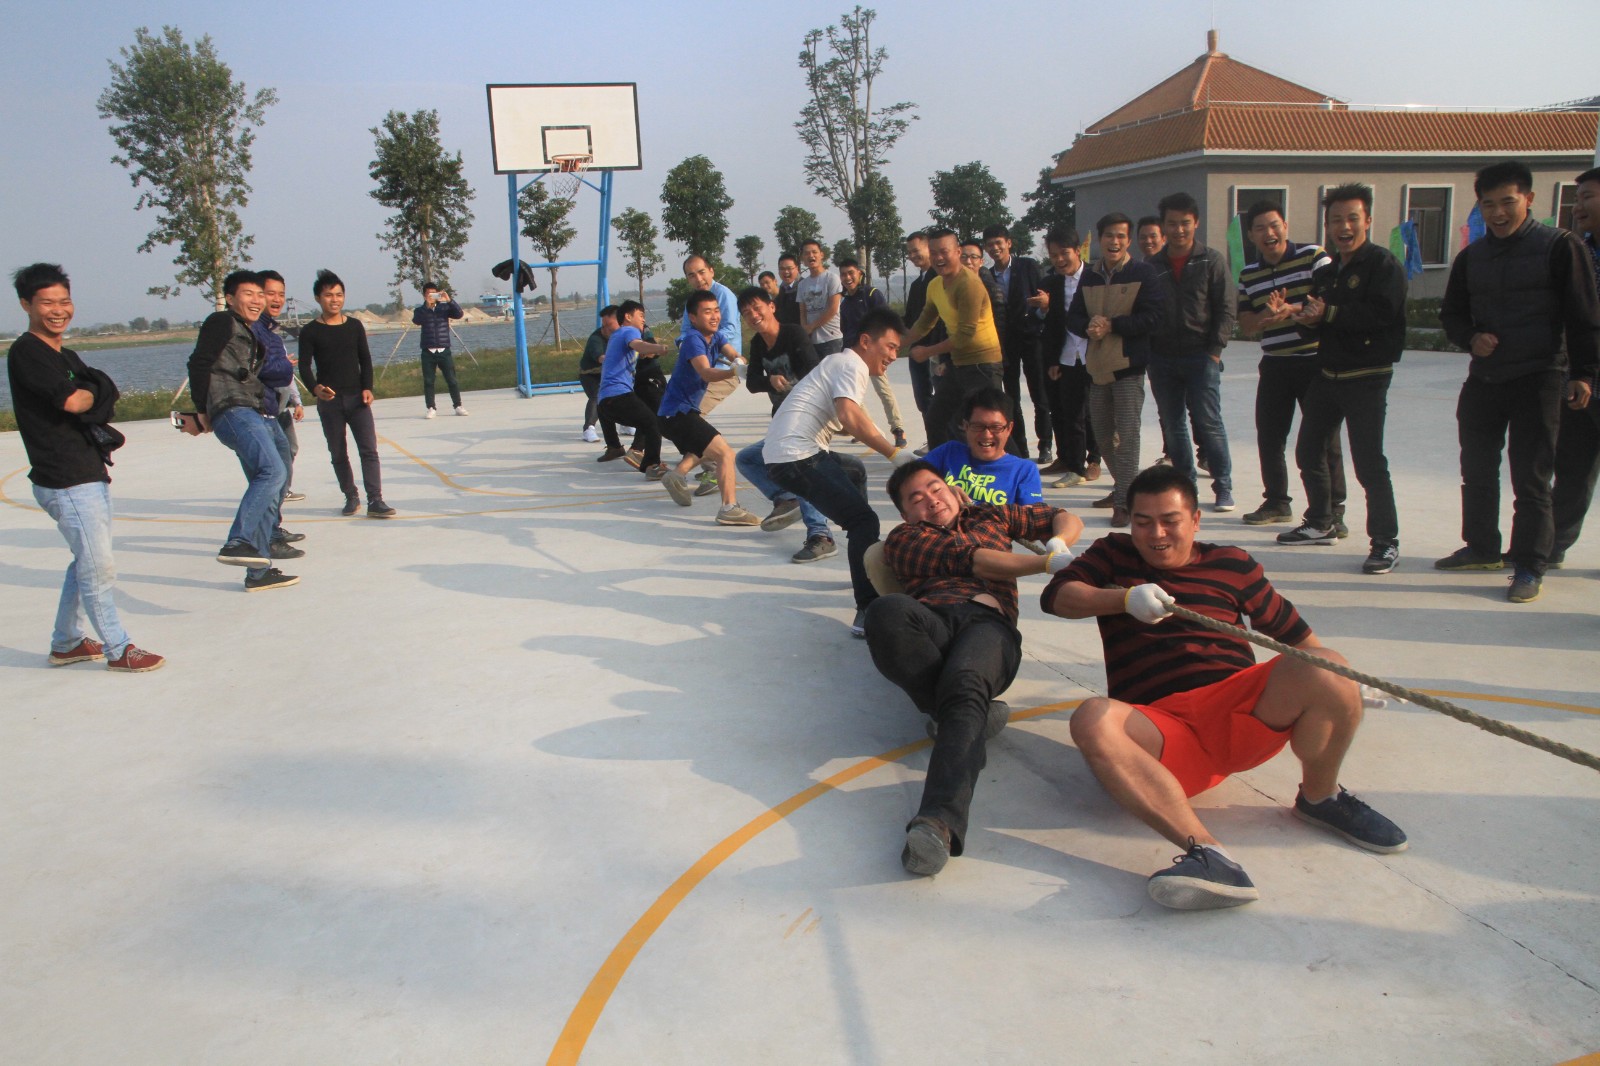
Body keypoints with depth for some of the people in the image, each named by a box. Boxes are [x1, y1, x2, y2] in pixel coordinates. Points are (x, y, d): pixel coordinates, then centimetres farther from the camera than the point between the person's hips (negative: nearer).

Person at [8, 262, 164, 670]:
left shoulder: (67, 356, 17)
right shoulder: (26, 352, -11)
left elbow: (104, 399, 17)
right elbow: (73, 402, -22)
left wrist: (90, 401, -6)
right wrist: (92, 395, 0)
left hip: (91, 475, 9)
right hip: (66, 482, -9)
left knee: (86, 563, 17)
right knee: (99, 568, -4)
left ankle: (66, 643, 29)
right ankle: (118, 650, 6)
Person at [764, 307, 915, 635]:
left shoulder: (842, 362, 23)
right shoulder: (853, 365, -7)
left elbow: (849, 418, 23)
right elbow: (850, 416, -25)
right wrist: (894, 453, -23)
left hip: (786, 452, 11)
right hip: (795, 457, -11)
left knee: (855, 470, 33)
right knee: (864, 521, -13)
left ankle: (866, 568, 38)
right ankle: (867, 613, -20)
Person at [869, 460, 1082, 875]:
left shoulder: (989, 516, 38)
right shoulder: (903, 539, 28)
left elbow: (1067, 519, 41)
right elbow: (969, 559, 11)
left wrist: (1058, 541, 16)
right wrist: (1046, 563, 3)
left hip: (988, 622, 0)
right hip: (929, 620, 0)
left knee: (964, 683, -37)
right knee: (886, 611, -37)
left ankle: (939, 822, -57)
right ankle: (976, 716, -22)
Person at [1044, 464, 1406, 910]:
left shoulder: (1231, 564, 19)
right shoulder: (1114, 554, 19)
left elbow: (1290, 630, 25)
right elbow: (1055, 596, 5)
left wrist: (1344, 685, 21)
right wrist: (1126, 598, -8)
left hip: (1244, 714, 1)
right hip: (1161, 729, -1)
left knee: (1327, 671, -26)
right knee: (1093, 720, -35)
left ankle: (1320, 797, 1)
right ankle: (1207, 853, -48)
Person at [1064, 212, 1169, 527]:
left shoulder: (1143, 273, -3)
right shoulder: (1089, 275, 13)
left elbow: (1154, 317, -12)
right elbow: (1072, 317, 11)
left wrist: (1111, 325, -17)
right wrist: (1089, 327, -11)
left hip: (1129, 364, -6)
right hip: (1097, 365, 6)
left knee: (1127, 434, -10)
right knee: (1102, 433, 14)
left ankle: (1125, 501, -9)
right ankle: (1123, 487, 31)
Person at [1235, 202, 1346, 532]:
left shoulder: (1313, 257, -5)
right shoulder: (1248, 274, 10)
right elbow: (1246, 326, 7)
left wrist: (1291, 310, -24)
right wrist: (1266, 315, -15)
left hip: (1315, 360, -5)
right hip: (1275, 365, 5)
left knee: (1324, 439, -2)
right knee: (1268, 437, 9)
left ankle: (1333, 509, 7)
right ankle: (1276, 502, 24)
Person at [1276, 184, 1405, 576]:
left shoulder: (1384, 265, -9)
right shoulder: (1325, 272, 15)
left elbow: (1381, 313, -24)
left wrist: (1329, 314, -23)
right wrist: (1306, 316, -7)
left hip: (1367, 378, -8)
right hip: (1327, 374, 8)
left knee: (1369, 463, -9)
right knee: (1308, 451, 15)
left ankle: (1385, 541, 2)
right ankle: (1320, 523, 32)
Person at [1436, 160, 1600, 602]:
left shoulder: (1560, 247, -6)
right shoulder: (1471, 257, 9)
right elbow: (1452, 313, 16)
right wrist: (1471, 338, -6)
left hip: (1538, 380, -6)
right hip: (1483, 379, 6)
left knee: (1531, 478, -4)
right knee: (1477, 470, 14)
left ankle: (1529, 566, 4)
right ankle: (1482, 548, 30)